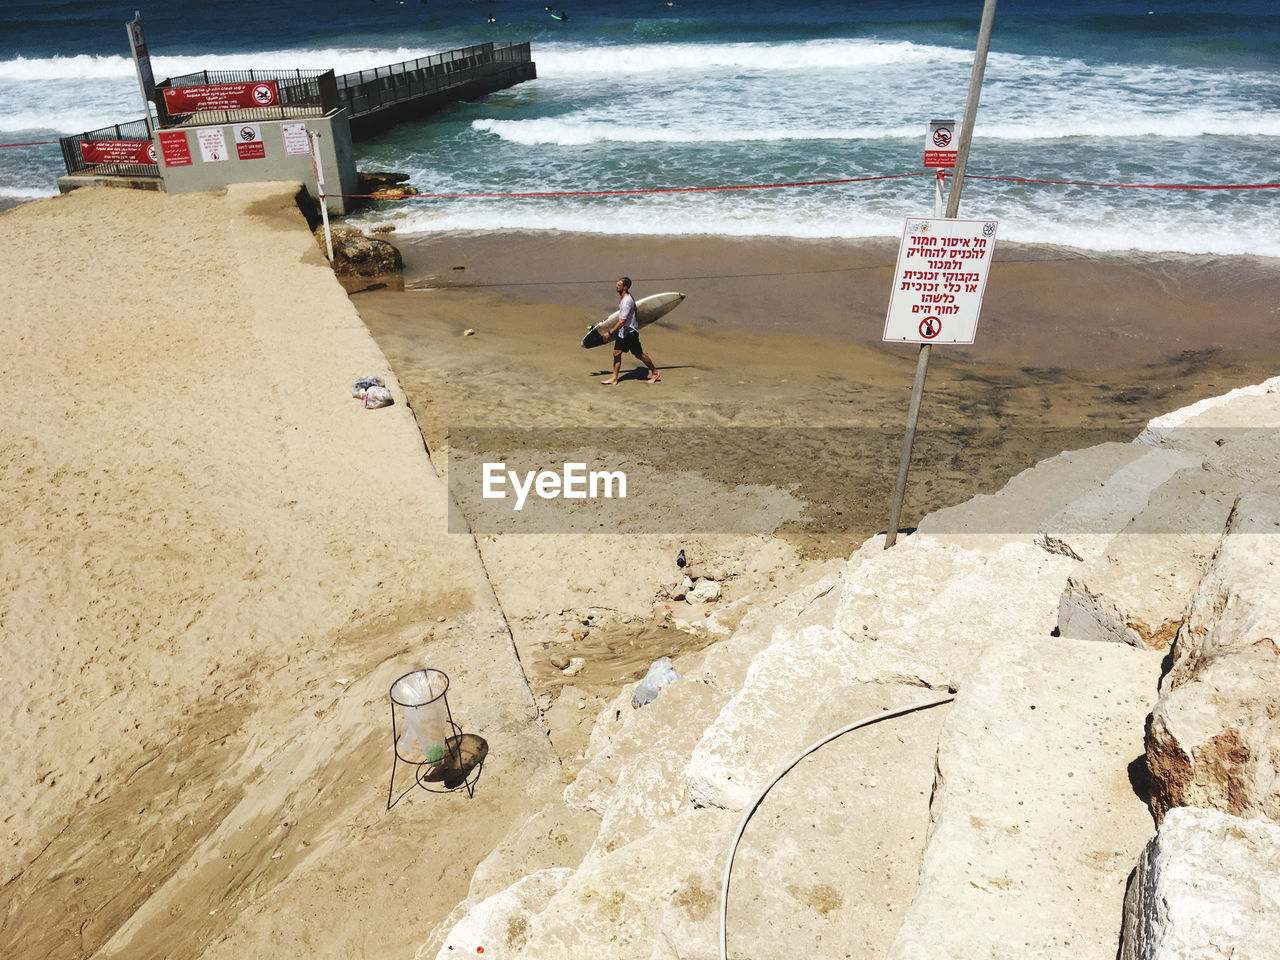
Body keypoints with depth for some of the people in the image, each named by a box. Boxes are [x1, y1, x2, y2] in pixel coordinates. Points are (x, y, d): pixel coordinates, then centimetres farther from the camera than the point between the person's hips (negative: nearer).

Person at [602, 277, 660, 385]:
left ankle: (655, 373, 21)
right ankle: (614, 379, 11)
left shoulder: (627, 302, -27)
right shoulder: (623, 296, 4)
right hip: (622, 331, 9)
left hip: (630, 332, -9)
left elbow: (622, 322, -28)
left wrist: (610, 332, -23)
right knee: (616, 353, 5)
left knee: (639, 354, 4)